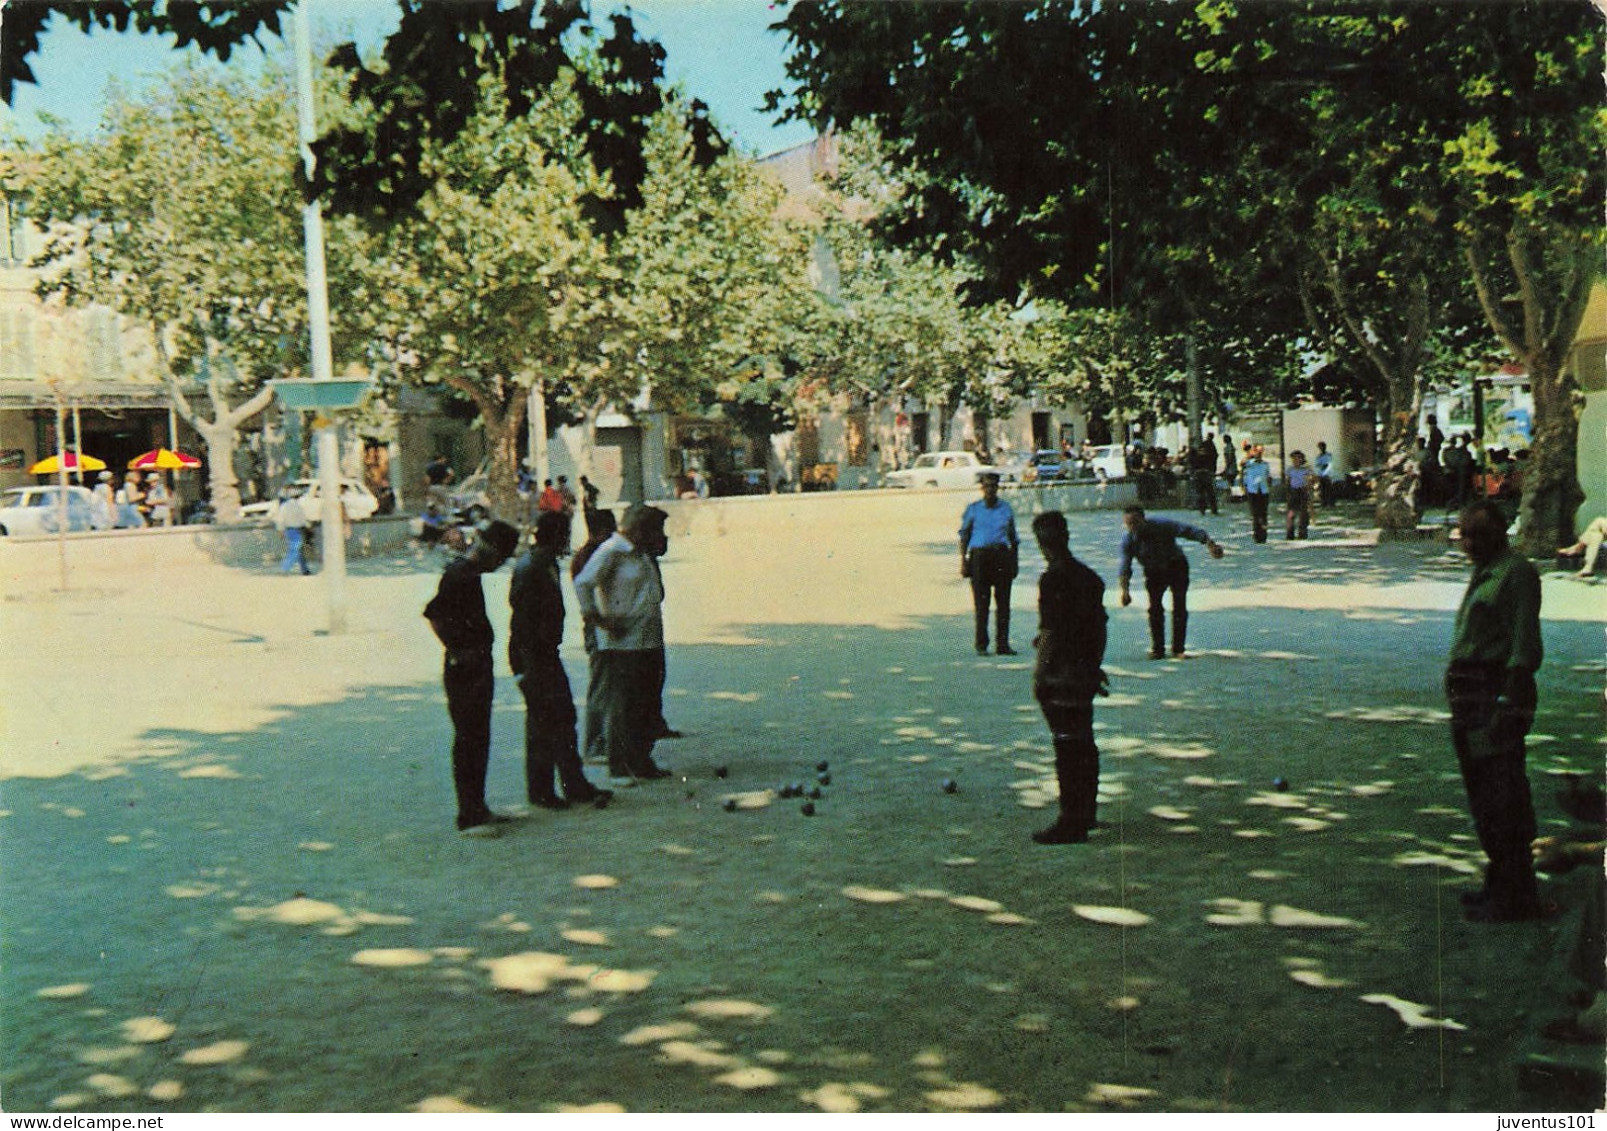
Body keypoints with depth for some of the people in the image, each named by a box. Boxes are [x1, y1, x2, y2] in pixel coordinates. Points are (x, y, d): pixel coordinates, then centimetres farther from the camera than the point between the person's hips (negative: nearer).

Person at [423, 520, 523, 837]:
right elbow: (433, 613, -24)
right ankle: (470, 817, -3)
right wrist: (456, 651, -19)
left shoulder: (468, 573, 14)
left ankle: (477, 808, 25)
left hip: (478, 670, 10)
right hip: (464, 671, -10)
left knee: (478, 739, 16)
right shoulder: (459, 575, -16)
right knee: (468, 741, -7)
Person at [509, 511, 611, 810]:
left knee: (564, 717, 10)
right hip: (531, 656, -9)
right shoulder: (528, 569, -17)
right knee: (541, 723, -2)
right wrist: (526, 667, -22)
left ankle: (576, 787, 15)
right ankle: (540, 792, 7)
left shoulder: (548, 564, 11)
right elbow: (522, 620, -21)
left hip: (546, 653, 9)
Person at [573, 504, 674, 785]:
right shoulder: (611, 552, -11)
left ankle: (641, 762, 23)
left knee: (645, 705, 13)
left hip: (648, 642, 9)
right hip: (621, 643, -9)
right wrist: (599, 619, -19)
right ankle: (619, 767, 4)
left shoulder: (642, 552, 15)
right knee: (619, 707, -2)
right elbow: (582, 584, -17)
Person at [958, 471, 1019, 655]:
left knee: (1003, 602, 0)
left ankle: (1003, 643, 6)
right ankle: (981, 645, 3)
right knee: (981, 602, -3)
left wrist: (1015, 560, 13)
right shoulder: (973, 509, 6)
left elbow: (1013, 537, 17)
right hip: (979, 555, -2)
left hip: (1002, 556, 2)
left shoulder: (1006, 509, 11)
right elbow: (964, 535, 7)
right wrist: (963, 561, 0)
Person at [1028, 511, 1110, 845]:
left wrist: (1039, 677, -13)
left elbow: (1052, 633, -19)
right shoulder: (1090, 577, 8)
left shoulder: (1052, 580, -16)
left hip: (1060, 677, -8)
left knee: (1068, 748, -4)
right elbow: (1099, 627, 14)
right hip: (1086, 676, 8)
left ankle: (1071, 823, -1)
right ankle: (1085, 813, 29)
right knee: (1084, 744, 17)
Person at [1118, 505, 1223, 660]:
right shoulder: (1128, 540, -19)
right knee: (1155, 608, -7)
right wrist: (1124, 590, -29)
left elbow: (1189, 530, -26)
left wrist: (1210, 543, -39)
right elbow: (1125, 568, -16)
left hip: (1176, 566, -2)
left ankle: (1178, 650, -4)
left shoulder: (1162, 526, -26)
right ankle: (1157, 650, 5)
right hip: (1153, 572, 2)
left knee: (1180, 607, -9)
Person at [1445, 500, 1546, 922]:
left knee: (1502, 799, -8)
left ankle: (1514, 897, -3)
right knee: (1484, 793, 16)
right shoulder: (1484, 574, 20)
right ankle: (1502, 885, 27)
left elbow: (1525, 648, -19)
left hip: (1496, 694, -11)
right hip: (1472, 697, 11)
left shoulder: (1515, 574, -12)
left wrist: (1508, 705, -24)